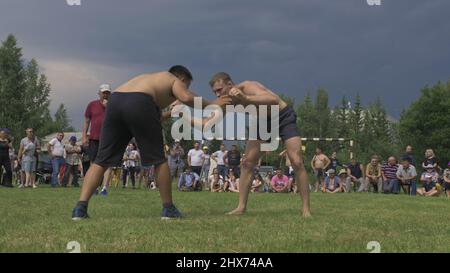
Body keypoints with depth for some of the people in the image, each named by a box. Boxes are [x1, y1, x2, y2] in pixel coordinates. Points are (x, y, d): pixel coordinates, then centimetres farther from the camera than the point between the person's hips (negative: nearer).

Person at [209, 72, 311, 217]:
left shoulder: (247, 87, -31)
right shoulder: (228, 100, -10)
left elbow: (274, 100, -49)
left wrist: (246, 98, -58)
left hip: (284, 118, -7)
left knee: (296, 162, -15)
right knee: (247, 163, -3)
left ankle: (306, 208, -7)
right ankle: (241, 207, 3)